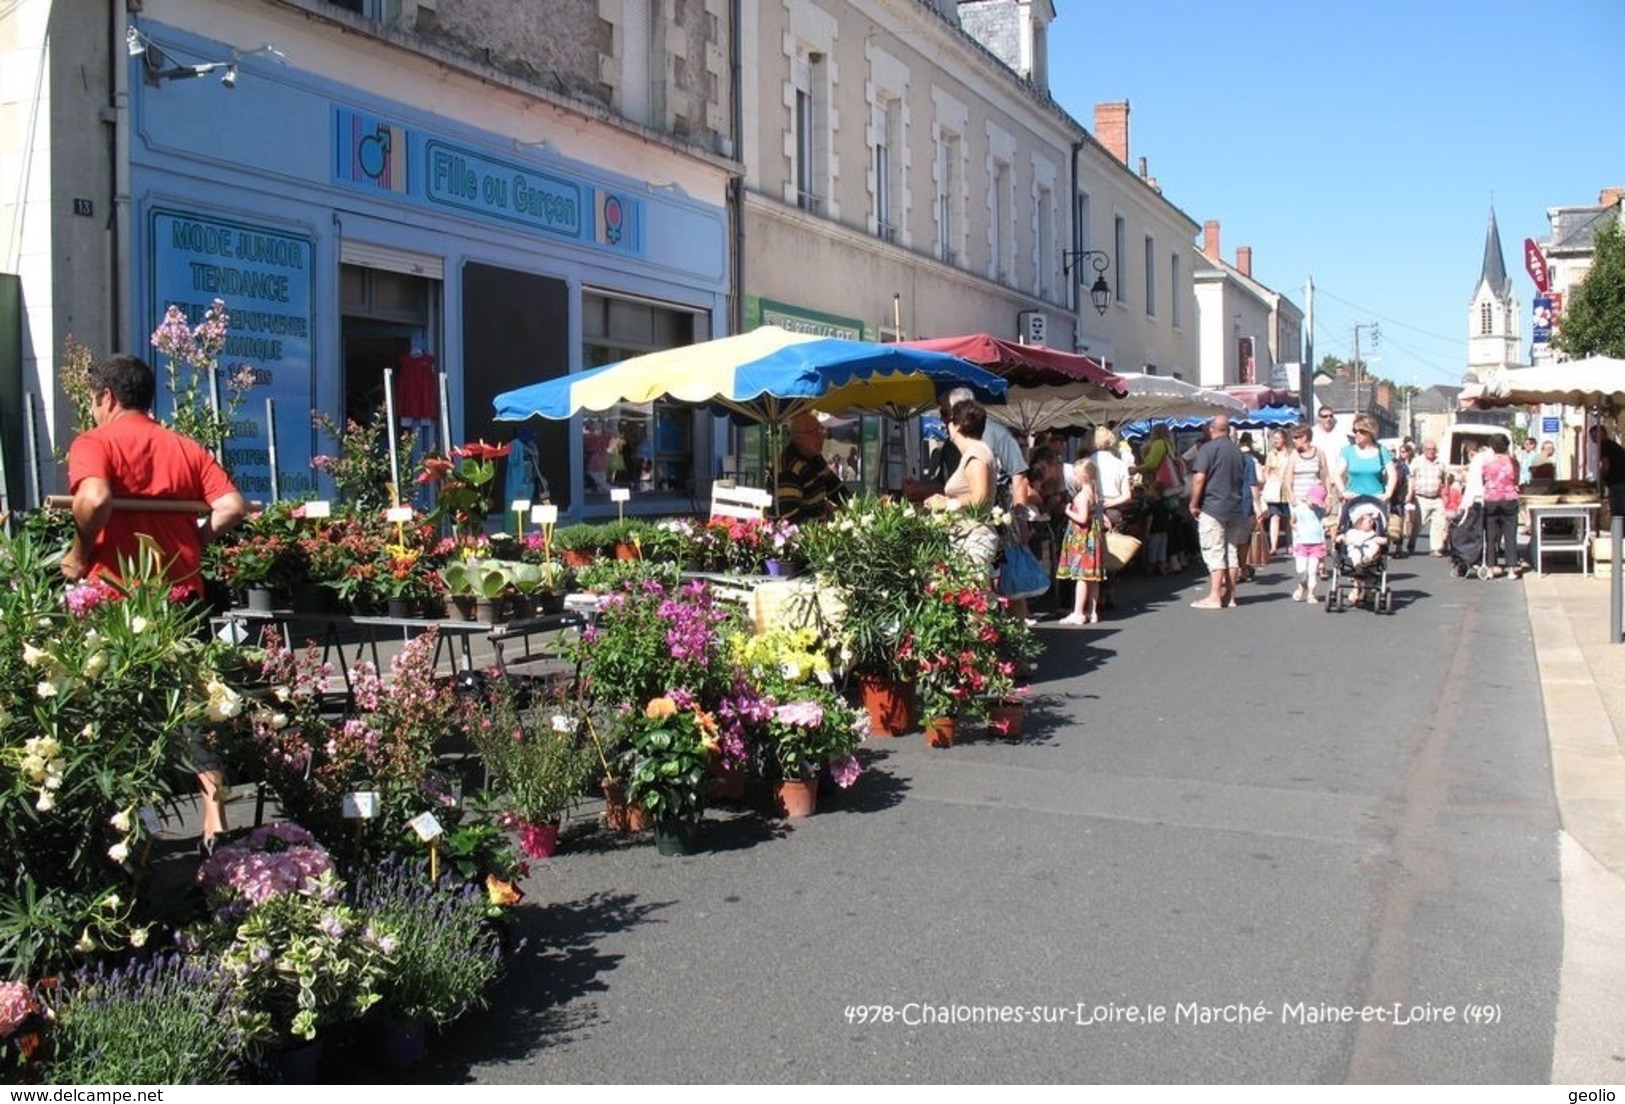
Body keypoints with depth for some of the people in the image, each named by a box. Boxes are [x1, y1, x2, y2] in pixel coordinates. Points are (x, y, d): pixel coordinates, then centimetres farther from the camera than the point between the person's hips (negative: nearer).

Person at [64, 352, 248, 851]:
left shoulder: (94, 442, -3)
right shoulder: (188, 448, 10)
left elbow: (95, 498, -23)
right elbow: (232, 507, -1)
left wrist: (80, 553, -8)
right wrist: (191, 540, 11)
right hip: (182, 595, 4)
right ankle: (215, 814, 6)